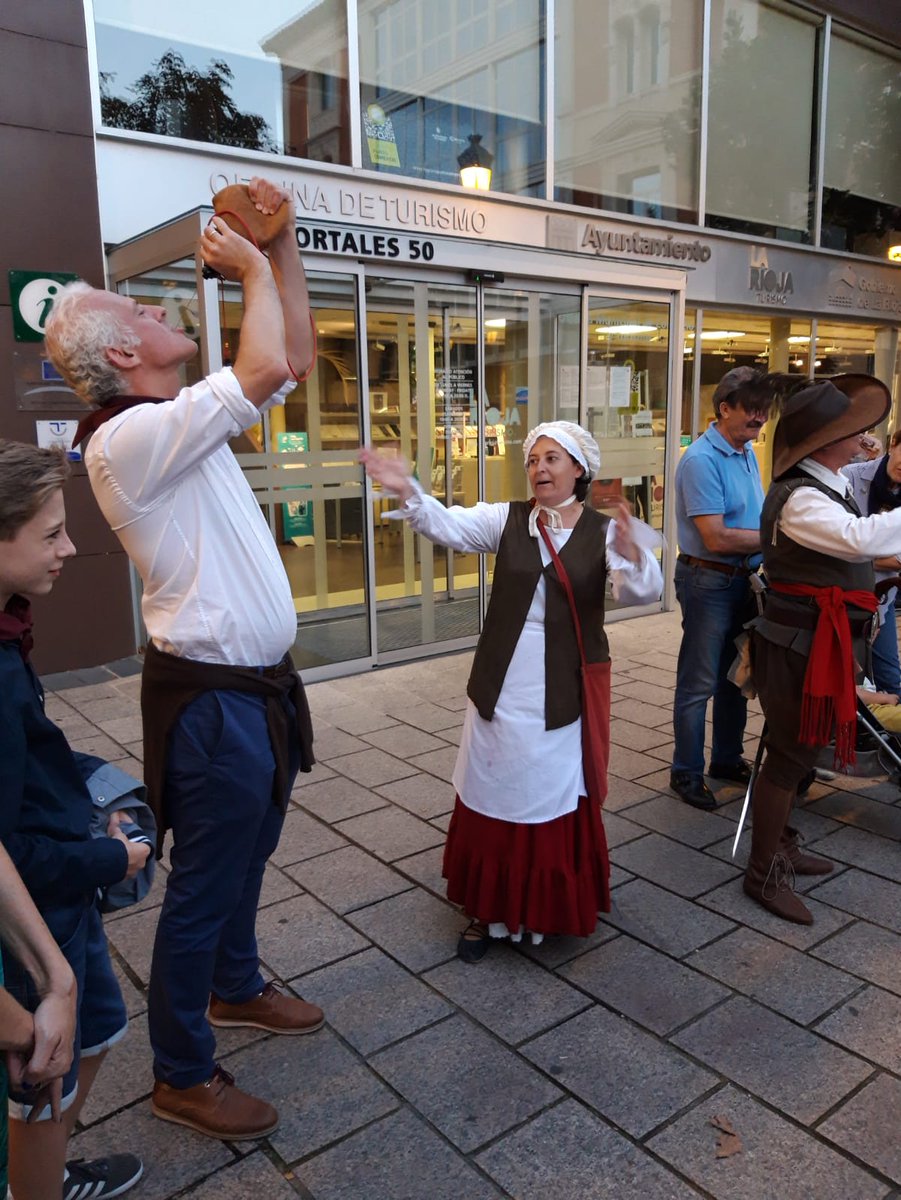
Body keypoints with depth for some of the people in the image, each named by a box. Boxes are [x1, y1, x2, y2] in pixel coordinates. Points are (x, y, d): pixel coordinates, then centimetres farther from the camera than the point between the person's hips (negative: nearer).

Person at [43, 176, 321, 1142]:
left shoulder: (183, 423, 10)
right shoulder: (127, 439, -20)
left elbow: (292, 360, 14)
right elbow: (265, 368, -29)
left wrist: (283, 247, 9)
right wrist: (253, 270, -11)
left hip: (256, 683, 9)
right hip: (211, 696, -9)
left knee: (246, 853, 25)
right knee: (204, 884, 6)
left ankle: (236, 987, 48)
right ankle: (182, 1075, 27)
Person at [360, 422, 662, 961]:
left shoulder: (603, 531, -5)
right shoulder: (507, 518, 1)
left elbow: (642, 592, -20)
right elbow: (449, 526, -13)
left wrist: (630, 552, -42)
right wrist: (409, 491, -32)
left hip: (565, 692, -1)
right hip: (502, 687, 2)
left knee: (557, 799, 11)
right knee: (495, 795, 12)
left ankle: (554, 908, 34)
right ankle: (490, 911, 30)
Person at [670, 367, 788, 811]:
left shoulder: (748, 452, 9)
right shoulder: (702, 460, -19)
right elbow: (716, 537, -23)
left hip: (745, 578, 9)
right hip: (709, 581, -9)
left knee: (735, 675, 19)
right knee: (699, 683, 2)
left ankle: (728, 759, 35)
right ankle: (686, 773, 16)